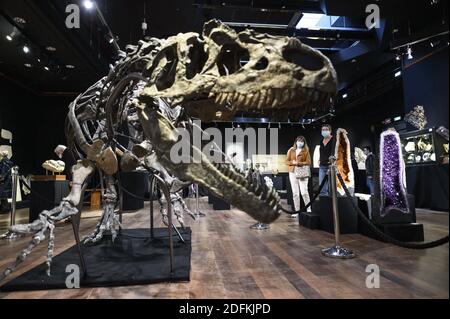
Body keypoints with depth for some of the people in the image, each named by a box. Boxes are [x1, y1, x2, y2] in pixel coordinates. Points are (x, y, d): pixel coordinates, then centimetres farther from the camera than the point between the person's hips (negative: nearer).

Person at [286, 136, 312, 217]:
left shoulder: (306, 151, 4)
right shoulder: (291, 150, 11)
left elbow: (308, 162, -4)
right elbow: (287, 161, 8)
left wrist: (299, 163, -16)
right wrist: (293, 162, -11)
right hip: (293, 173, 3)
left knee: (304, 192, -10)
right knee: (295, 193, 4)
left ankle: (309, 209, 5)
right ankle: (297, 211, 11)